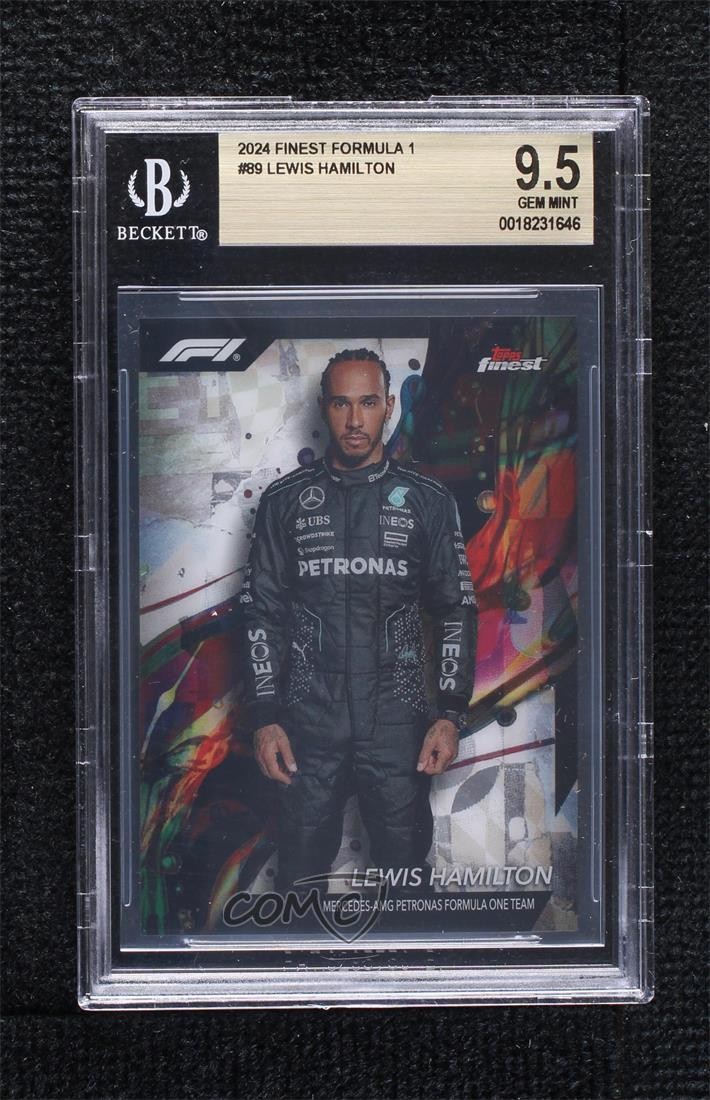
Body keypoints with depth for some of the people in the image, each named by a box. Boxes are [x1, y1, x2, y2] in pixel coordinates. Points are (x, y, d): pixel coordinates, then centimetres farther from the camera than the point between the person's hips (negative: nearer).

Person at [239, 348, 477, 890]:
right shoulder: (286, 500, 4)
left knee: (405, 876, 8)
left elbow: (457, 610, 4)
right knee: (301, 876, 9)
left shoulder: (427, 500, 3)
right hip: (308, 723, 1)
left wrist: (450, 715, -4)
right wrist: (265, 718, -1)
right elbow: (262, 612, 5)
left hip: (399, 724, 0)